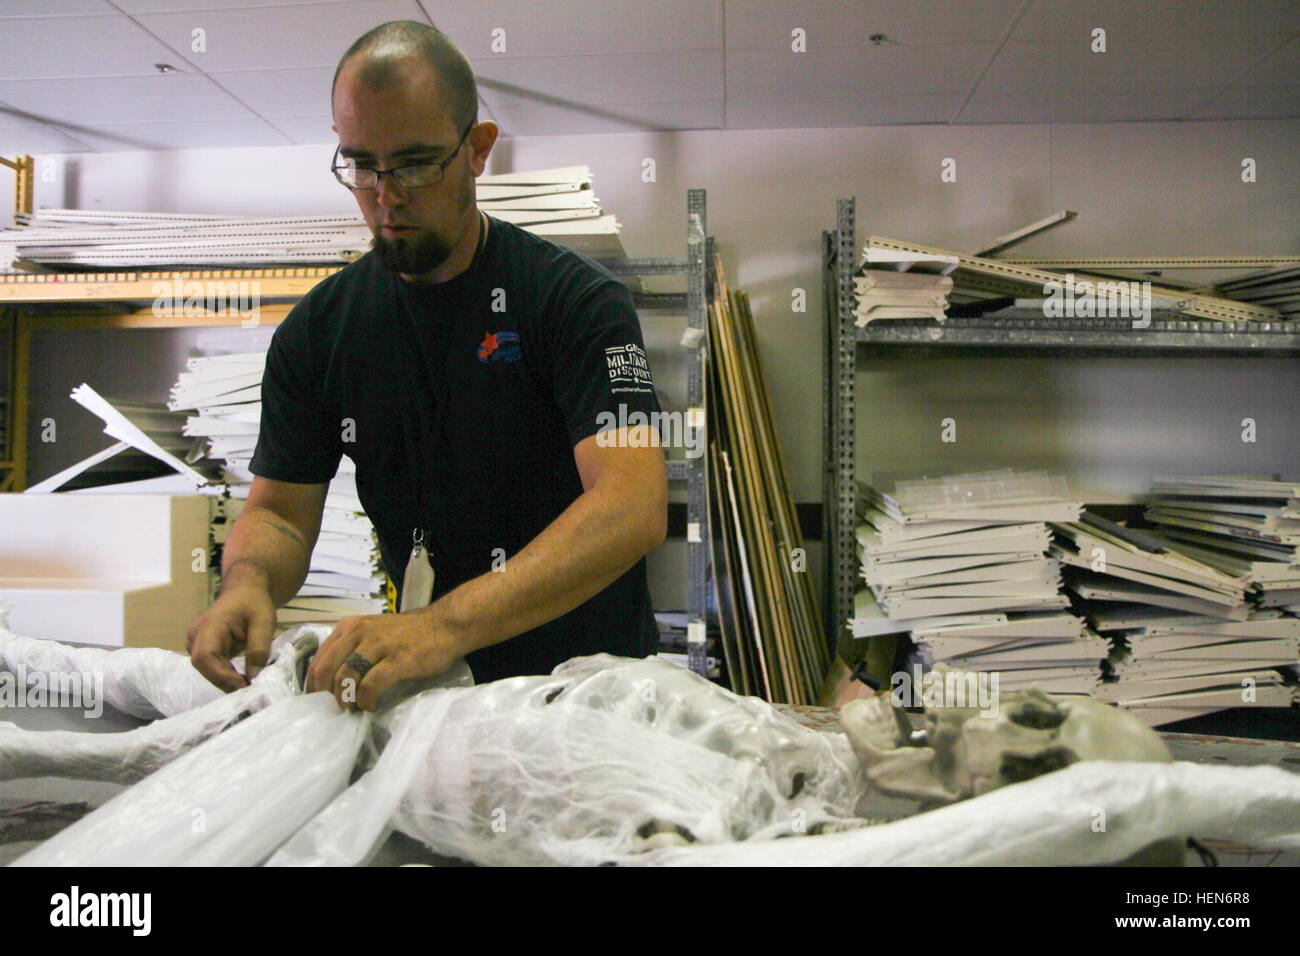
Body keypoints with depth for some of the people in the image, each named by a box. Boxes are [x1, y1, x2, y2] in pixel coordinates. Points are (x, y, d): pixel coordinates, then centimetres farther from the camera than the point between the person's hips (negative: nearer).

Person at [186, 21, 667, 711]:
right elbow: (280, 507, 8)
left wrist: (445, 625, -35)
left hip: (594, 682, -3)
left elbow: (634, 507, -24)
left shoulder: (576, 299, -10)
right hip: (430, 686, 4)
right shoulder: (317, 331, 5)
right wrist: (248, 583, -17)